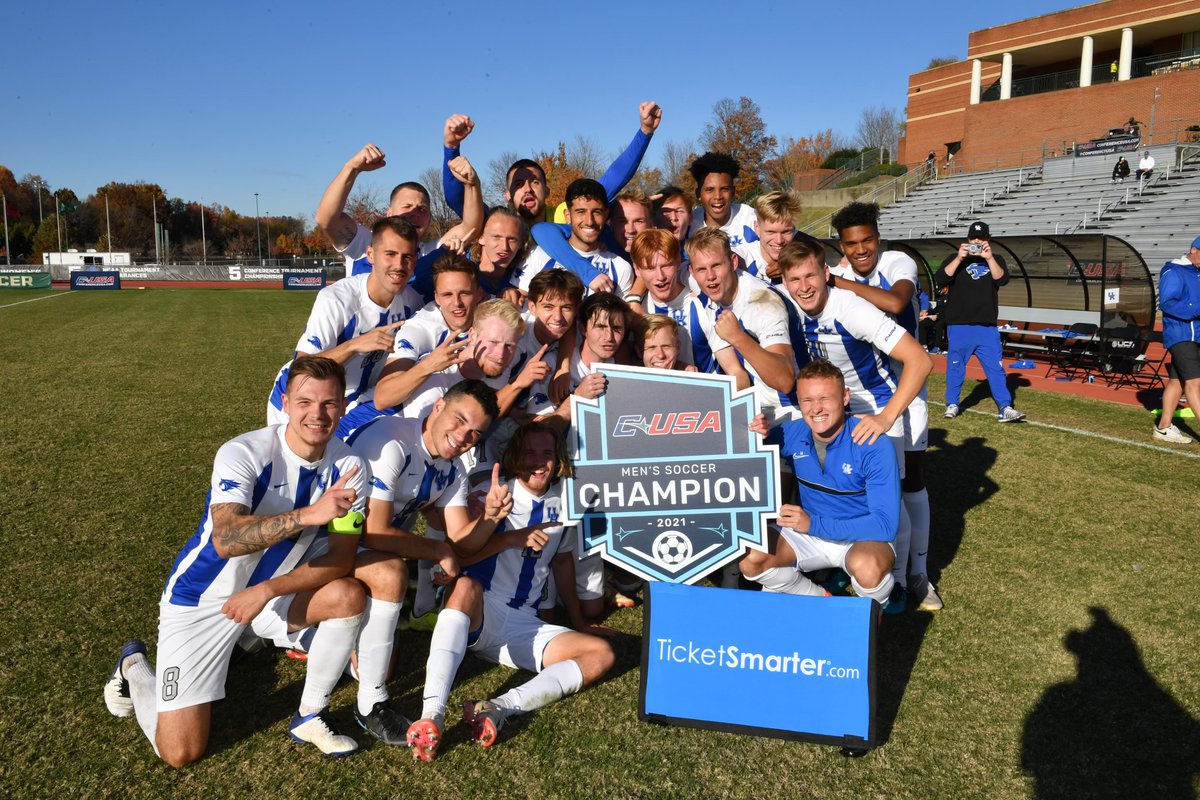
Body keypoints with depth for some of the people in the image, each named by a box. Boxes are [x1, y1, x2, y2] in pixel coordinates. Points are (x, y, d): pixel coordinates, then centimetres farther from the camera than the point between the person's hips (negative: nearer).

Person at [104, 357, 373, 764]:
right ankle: (134, 667, 26)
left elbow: (341, 558, -15)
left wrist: (267, 590, -27)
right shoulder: (243, 453, -26)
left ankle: (310, 715, -3)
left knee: (349, 595, -26)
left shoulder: (348, 467, -13)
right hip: (203, 598, -4)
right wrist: (308, 514, -55)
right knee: (180, 752, -5)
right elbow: (225, 540, -41)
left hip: (275, 587, 4)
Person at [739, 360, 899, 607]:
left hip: (864, 537, -4)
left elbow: (885, 524, -26)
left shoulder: (874, 446, -23)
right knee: (748, 560, -19)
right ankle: (820, 599, 7)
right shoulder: (791, 433, -10)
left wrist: (814, 524, -32)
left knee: (867, 567, -38)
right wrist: (756, 437, -19)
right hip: (809, 532, 4)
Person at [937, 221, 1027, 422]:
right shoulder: (955, 259, 6)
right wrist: (959, 258, -20)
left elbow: (1002, 279, -9)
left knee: (996, 367, 0)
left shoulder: (995, 260, 11)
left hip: (987, 328, 1)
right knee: (955, 366, 5)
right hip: (958, 326, -1)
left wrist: (989, 258, -21)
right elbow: (940, 279, -11)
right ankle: (952, 404, 17)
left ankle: (1005, 408, 1)